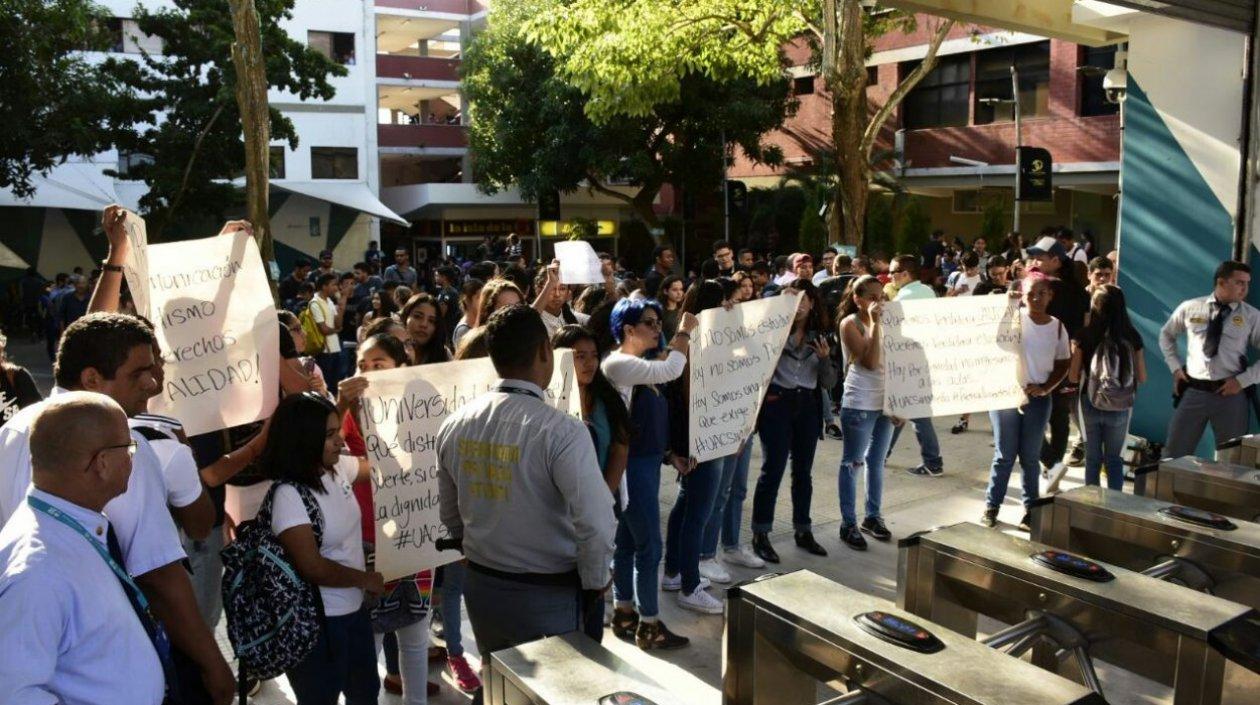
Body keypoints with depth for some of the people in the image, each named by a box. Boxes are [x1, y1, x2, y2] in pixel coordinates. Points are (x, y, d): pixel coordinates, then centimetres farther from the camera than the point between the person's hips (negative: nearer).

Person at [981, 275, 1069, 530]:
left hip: (1038, 399, 2)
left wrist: (1045, 388, -5)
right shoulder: (1014, 318, -6)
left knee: (1030, 457, 9)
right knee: (1004, 455, 4)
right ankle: (991, 505, 17)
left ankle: (1030, 508, 20)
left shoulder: (1058, 327, 2)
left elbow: (1062, 365, 8)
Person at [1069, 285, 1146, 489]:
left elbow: (1073, 377, -7)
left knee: (1093, 458, 13)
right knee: (1114, 459, 15)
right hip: (1120, 407, 1)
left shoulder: (1085, 336, -12)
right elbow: (1142, 377, 0)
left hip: (1090, 405, -1)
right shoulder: (1132, 337, -7)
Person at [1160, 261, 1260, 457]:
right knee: (1174, 455, 4)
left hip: (1230, 394, 0)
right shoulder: (1189, 308, 2)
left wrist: (1243, 380, -8)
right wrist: (1175, 367, 8)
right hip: (1193, 392, 0)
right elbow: (1166, 335, 19)